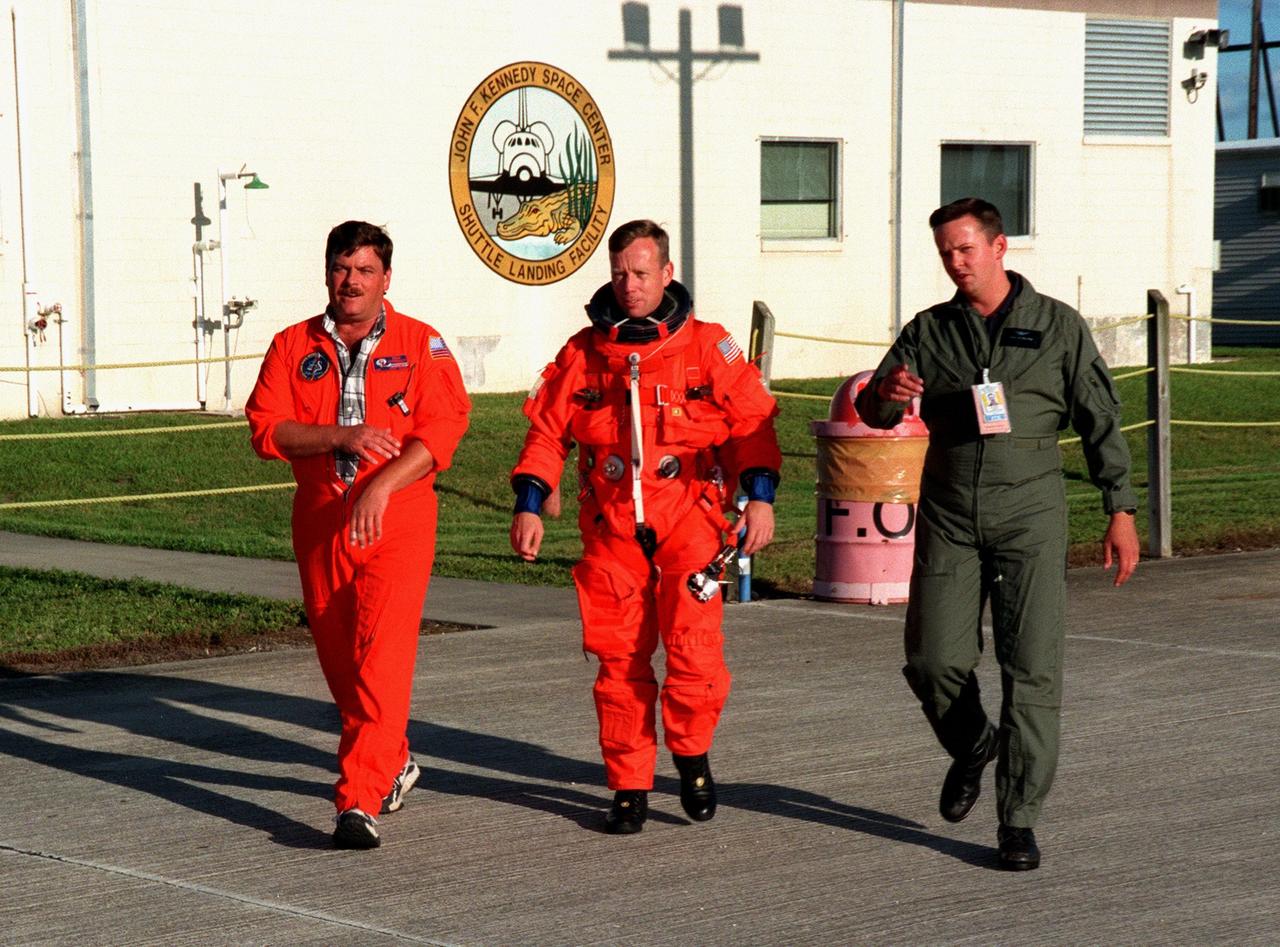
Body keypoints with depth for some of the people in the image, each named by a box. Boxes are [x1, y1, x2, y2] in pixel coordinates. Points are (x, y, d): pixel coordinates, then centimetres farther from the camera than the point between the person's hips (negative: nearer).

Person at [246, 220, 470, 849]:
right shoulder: (293, 347, 9)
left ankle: (359, 801, -19)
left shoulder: (421, 345, 2)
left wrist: (381, 486, -22)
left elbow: (442, 428, -10)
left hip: (398, 521, -4)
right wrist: (341, 437, -17)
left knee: (382, 655, -15)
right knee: (338, 656, 12)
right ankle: (393, 763, 36)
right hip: (320, 521, 4)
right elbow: (266, 428, -2)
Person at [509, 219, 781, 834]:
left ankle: (691, 756, 12)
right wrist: (528, 505, 3)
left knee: (694, 648, -14)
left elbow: (752, 421, 4)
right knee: (618, 657, 1)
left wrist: (760, 496, -6)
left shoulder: (707, 346, 4)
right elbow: (546, 432, 12)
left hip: (687, 515, -2)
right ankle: (629, 786, 12)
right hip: (609, 525, 2)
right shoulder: (583, 352, 9)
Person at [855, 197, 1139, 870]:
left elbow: (1101, 422, 5)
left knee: (1032, 669, -8)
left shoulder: (1058, 327, 4)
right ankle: (972, 747, 31)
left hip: (1029, 517, -2)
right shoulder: (930, 331, 9)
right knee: (933, 663, -1)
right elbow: (872, 412, 3)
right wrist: (886, 394, -22)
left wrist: (1120, 513, 0)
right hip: (949, 518, 2)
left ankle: (1018, 820, -2)